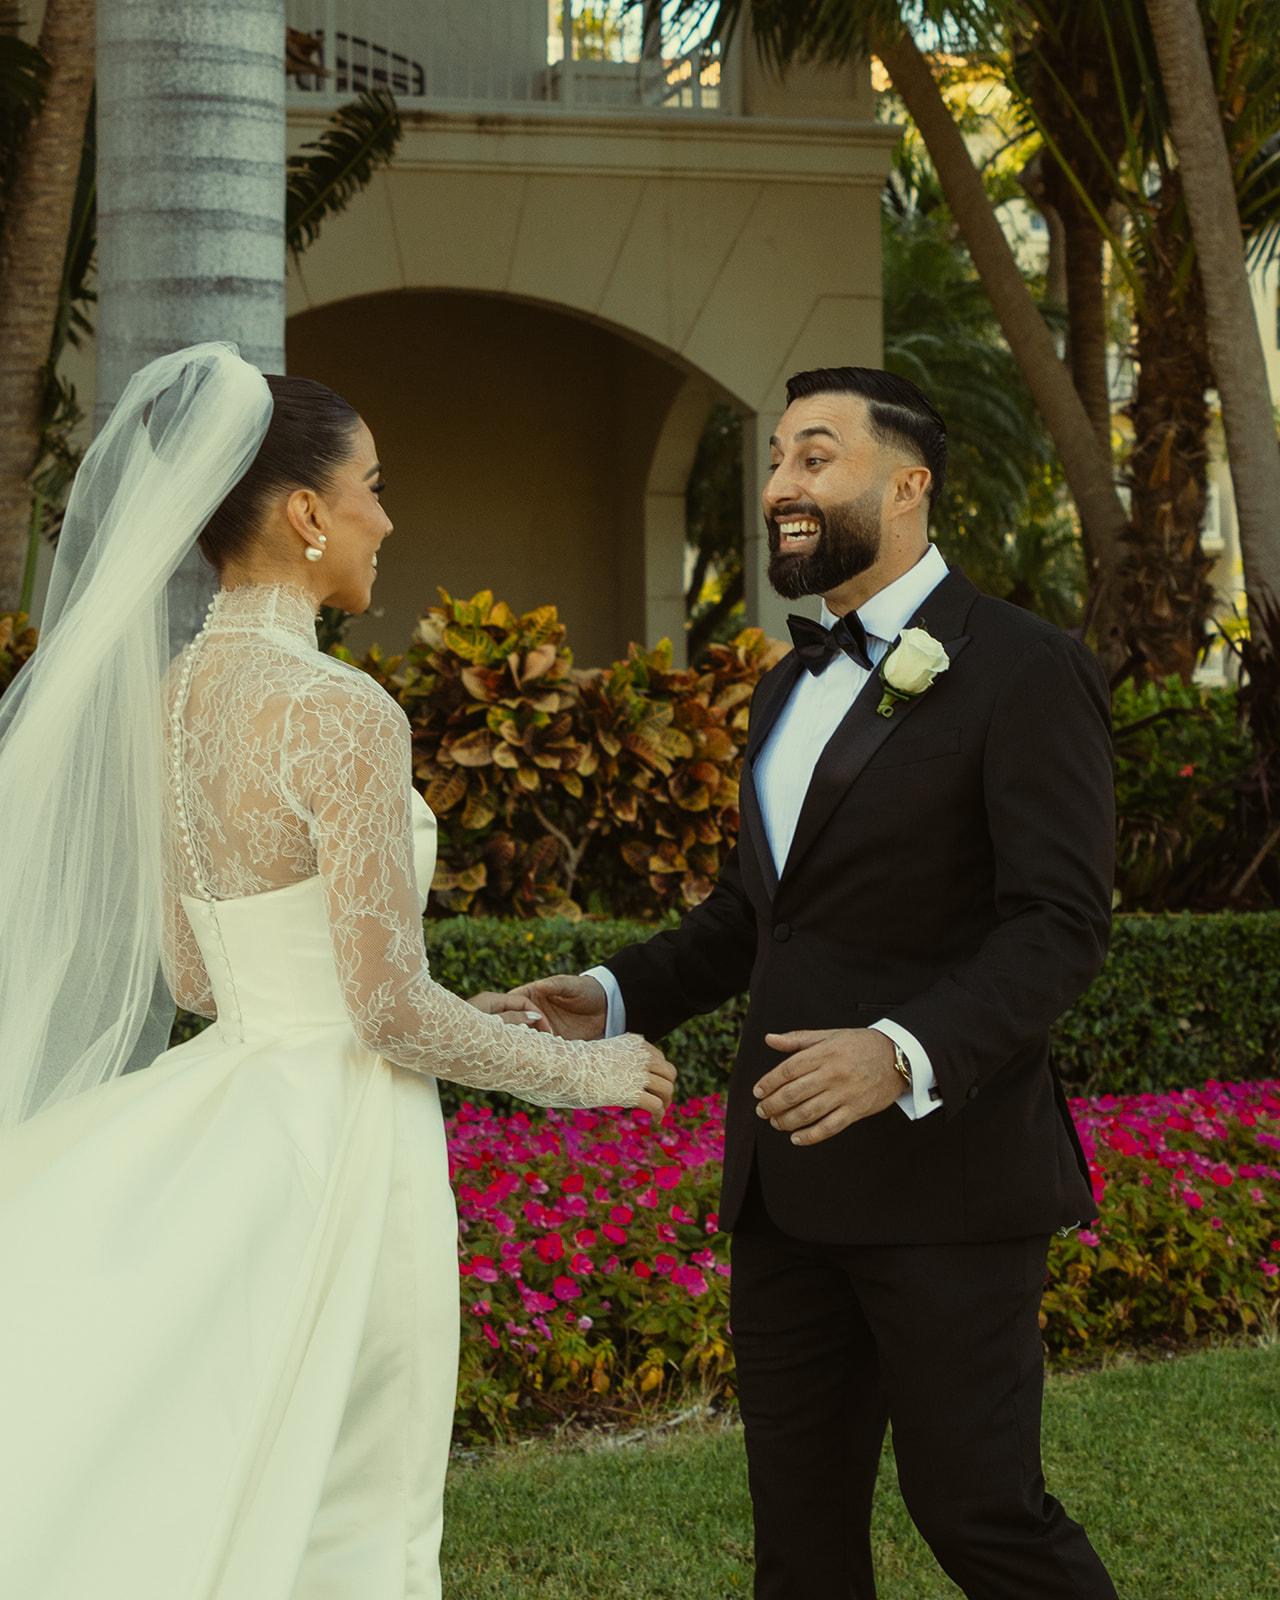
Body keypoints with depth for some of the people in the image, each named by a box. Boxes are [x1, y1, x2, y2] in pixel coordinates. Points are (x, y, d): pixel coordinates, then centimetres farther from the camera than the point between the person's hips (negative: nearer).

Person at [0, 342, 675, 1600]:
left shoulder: (163, 699, 6)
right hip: (340, 1142, -8)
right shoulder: (340, 712, -19)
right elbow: (393, 1007, -18)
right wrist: (585, 1073, -4)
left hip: (225, 1117, 8)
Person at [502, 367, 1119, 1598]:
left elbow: (1060, 925, -17)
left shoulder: (1025, 673, -8)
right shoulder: (791, 689, 17)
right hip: (791, 1175, 8)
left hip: (943, 1169, -7)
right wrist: (617, 996, 8)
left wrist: (906, 1053, -31)